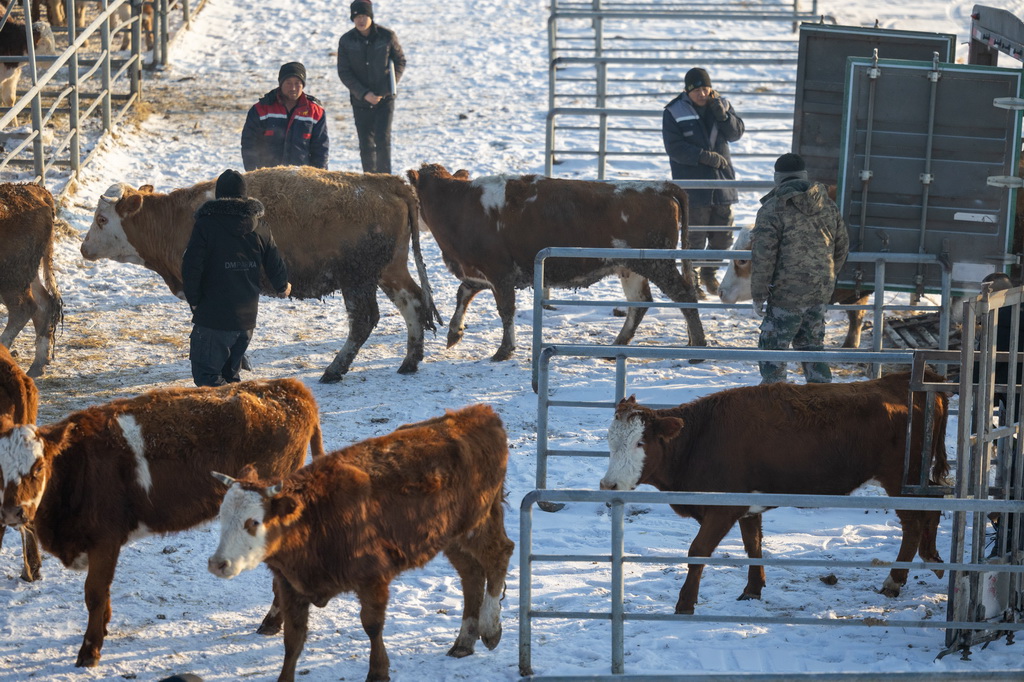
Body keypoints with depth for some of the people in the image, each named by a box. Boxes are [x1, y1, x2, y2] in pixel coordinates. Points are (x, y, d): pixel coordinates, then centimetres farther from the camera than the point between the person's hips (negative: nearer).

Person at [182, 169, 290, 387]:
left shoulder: (205, 225, -9)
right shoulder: (259, 228, 5)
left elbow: (191, 268, -15)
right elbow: (276, 265, 11)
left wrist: (194, 300, -2)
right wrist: (283, 287, 32)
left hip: (212, 319, -5)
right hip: (247, 320, 5)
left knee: (206, 376, -2)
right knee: (229, 374, 19)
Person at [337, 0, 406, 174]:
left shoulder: (387, 36, -6)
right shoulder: (346, 41, -3)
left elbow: (400, 62, 5)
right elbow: (344, 73, -3)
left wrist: (388, 87, -8)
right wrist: (364, 94, -14)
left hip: (384, 99, -2)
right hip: (360, 101, 2)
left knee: (383, 140, -12)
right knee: (366, 146, 6)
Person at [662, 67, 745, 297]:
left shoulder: (721, 104, 6)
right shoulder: (674, 112, -6)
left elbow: (737, 133, 2)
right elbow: (674, 147, -12)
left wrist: (722, 115, -16)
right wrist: (704, 156, -19)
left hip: (722, 181, 4)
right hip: (692, 185, -4)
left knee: (723, 235, 11)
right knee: (695, 236, -2)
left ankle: (709, 274, 31)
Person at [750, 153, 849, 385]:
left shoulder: (772, 210, -12)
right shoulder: (828, 206, 7)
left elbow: (763, 257, -13)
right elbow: (842, 246, 15)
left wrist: (758, 295, -5)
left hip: (788, 292, -6)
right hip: (822, 289, 6)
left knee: (772, 347, 3)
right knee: (811, 343, 19)